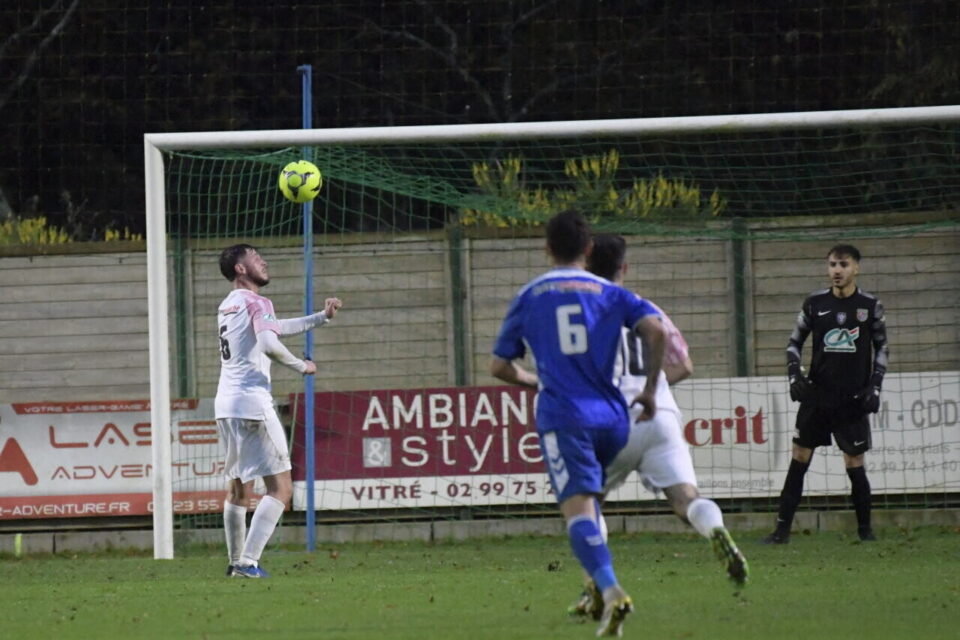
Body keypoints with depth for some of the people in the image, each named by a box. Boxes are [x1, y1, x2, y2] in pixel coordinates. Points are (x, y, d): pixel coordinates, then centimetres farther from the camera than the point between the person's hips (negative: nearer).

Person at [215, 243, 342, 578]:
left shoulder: (228, 305, 19)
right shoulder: (256, 303, -7)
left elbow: (276, 328, 32)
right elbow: (269, 344, -25)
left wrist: (322, 318, 32)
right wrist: (301, 365, -8)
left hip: (225, 404, 9)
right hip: (252, 403, -9)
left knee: (238, 488, 18)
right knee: (280, 488, -8)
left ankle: (236, 562, 20)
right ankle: (248, 562, -19)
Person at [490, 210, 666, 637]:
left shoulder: (529, 297, 12)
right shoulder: (609, 293, 12)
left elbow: (500, 367, 17)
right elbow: (654, 329, -6)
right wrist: (651, 389, 5)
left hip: (562, 416, -3)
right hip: (611, 417, 3)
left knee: (577, 506, -15)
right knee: (588, 499, 26)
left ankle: (610, 590, -36)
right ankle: (598, 586, 17)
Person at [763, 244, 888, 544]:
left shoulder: (870, 306, 0)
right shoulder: (815, 303, 3)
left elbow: (881, 348, 8)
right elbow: (794, 341, 12)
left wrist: (875, 386, -1)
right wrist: (794, 374, -3)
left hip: (853, 399, -1)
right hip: (816, 396, 2)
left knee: (855, 464, -1)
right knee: (799, 459, -1)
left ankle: (865, 528, 14)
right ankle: (782, 528, 1)